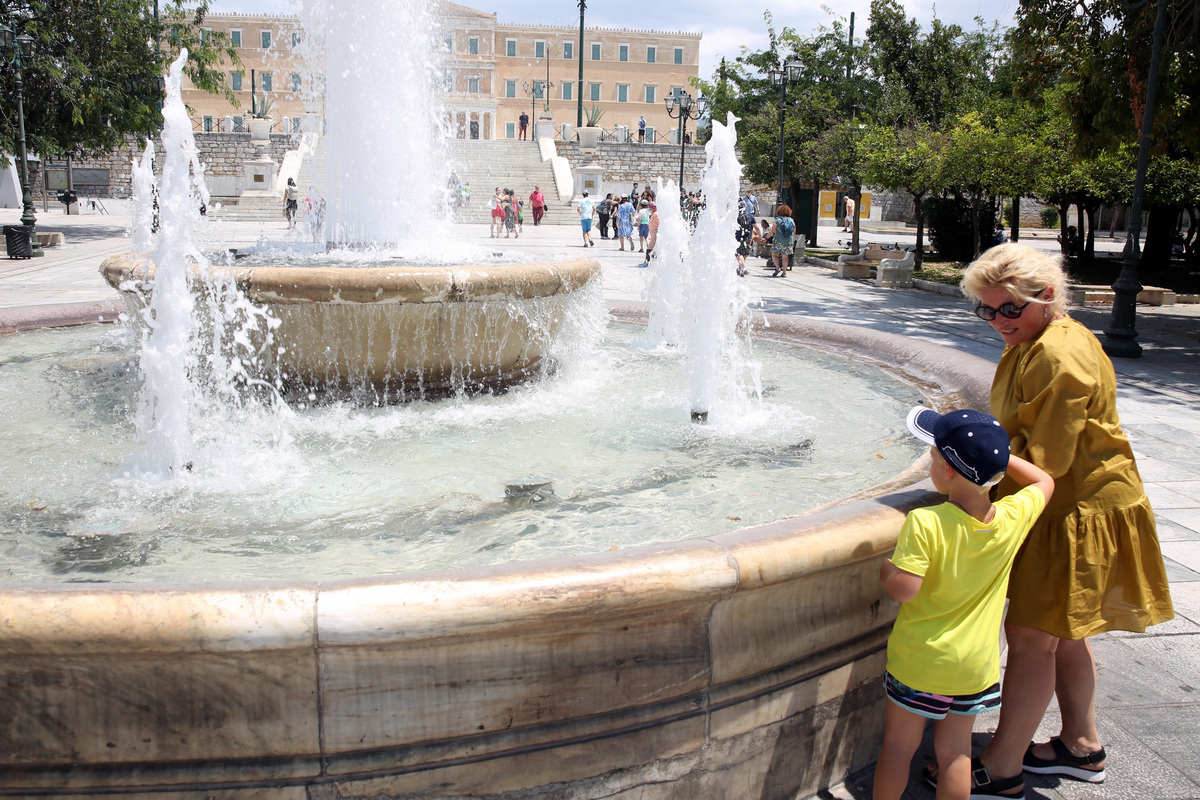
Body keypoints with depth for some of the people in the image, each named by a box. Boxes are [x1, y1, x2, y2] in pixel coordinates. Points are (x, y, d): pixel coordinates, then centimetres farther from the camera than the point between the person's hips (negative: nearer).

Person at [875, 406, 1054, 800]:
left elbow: (904, 589, -29)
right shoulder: (1014, 518, -11)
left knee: (900, 743, 14)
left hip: (920, 660, -3)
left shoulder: (925, 523, -26)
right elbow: (1044, 481, 8)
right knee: (956, 749, 18)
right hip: (977, 664, 4)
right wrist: (993, 451, 8)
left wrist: (886, 569, -9)